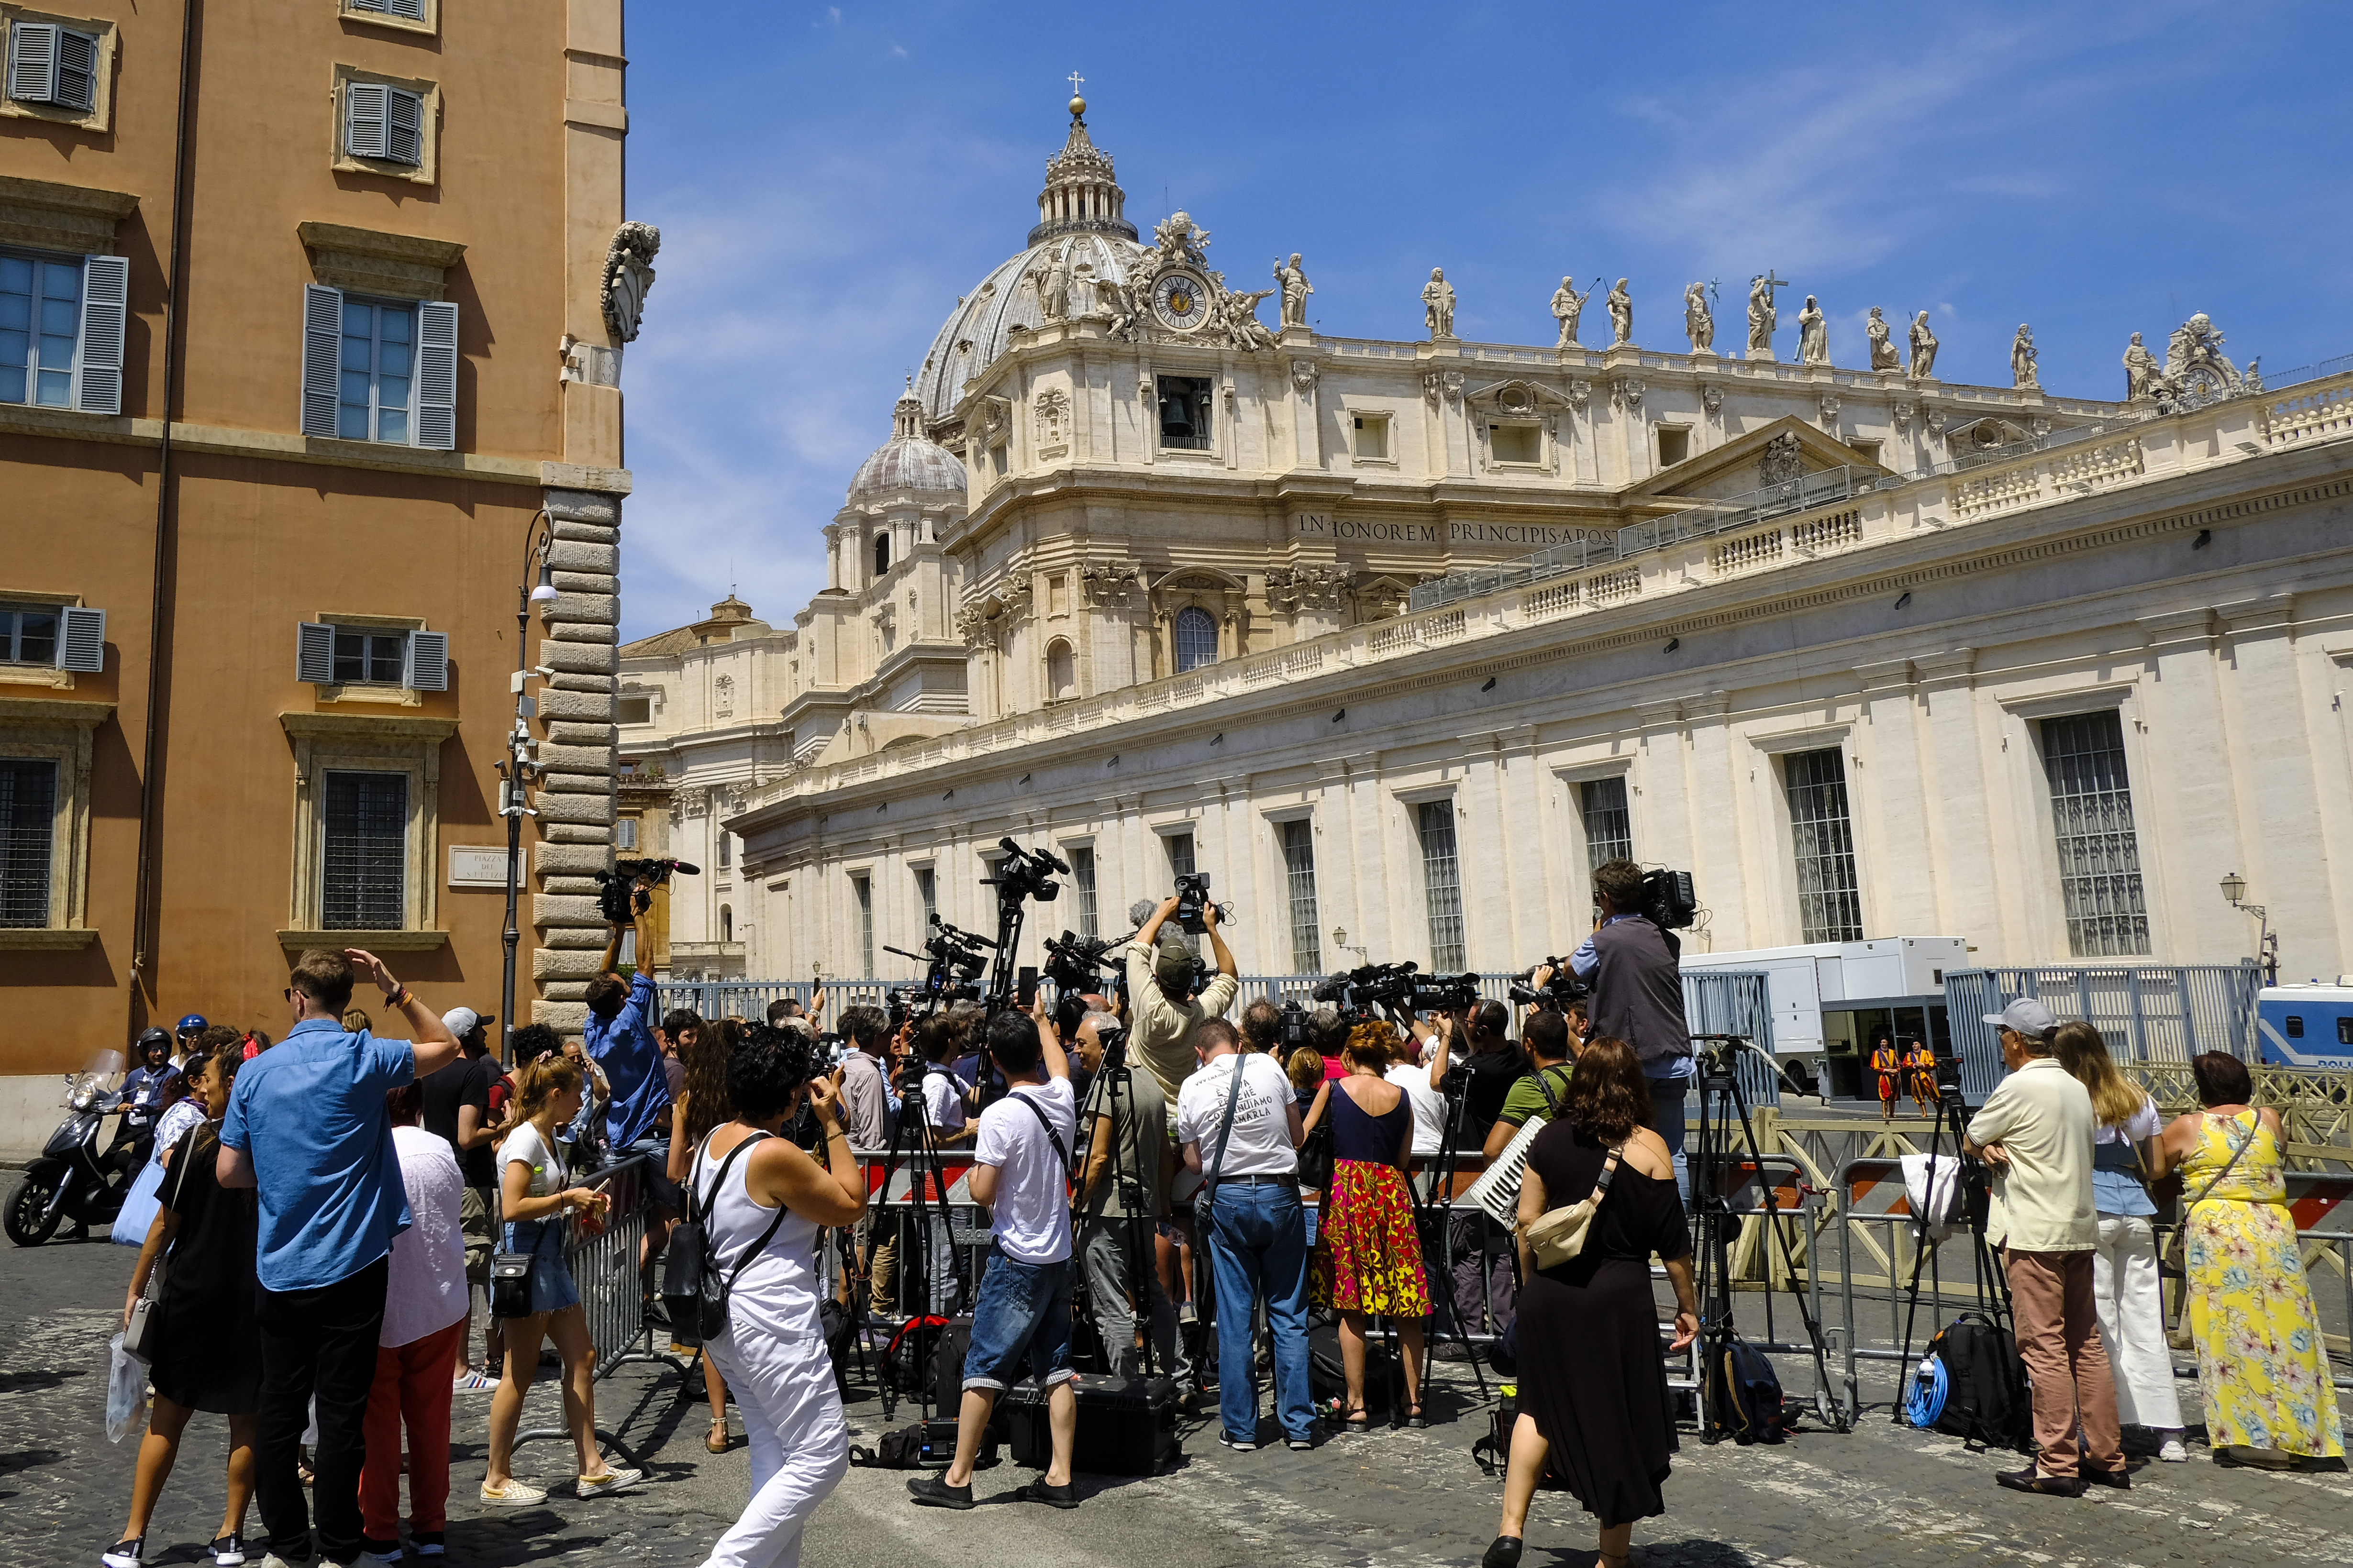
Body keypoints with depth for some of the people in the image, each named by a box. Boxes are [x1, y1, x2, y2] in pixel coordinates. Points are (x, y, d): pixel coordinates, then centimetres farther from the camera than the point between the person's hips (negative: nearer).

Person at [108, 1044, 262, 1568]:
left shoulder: (197, 1140, -9)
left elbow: (165, 1224, -6)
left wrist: (136, 1289, 4)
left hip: (193, 1290, -2)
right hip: (257, 1295, 2)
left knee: (169, 1415, 9)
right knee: (246, 1418, 9)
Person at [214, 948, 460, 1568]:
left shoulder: (257, 1071, 1)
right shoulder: (363, 1058, -9)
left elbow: (229, 1171, 4)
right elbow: (445, 1047, 6)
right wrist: (394, 989, 4)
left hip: (279, 1271, 3)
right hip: (351, 1267, -3)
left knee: (280, 1410, 12)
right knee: (342, 1413, 3)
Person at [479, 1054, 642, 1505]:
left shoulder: (547, 1138, 14)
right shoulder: (524, 1139, -15)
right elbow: (513, 1208, -24)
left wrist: (584, 1201, 9)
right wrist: (568, 1198, -16)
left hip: (550, 1260, 10)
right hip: (525, 1261, -10)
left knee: (582, 1358, 8)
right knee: (521, 1373, -2)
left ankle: (592, 1469, 12)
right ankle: (496, 1479, 10)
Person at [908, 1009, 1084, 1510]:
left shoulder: (999, 1116, -17)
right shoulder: (1061, 1099, 2)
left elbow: (982, 1193, -15)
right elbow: (1056, 1063, 26)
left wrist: (973, 1169, 6)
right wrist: (1042, 1022, 42)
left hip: (1016, 1261, -6)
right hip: (1059, 1256, 6)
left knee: (983, 1367, 1)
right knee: (1057, 1369, 9)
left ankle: (958, 1477, 7)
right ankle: (1060, 1477, 10)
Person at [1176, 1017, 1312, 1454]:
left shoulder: (1191, 1087, -1)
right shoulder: (1268, 1066, 0)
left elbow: (1193, 1162, 5)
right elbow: (1298, 1136, 8)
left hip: (1226, 1201, 0)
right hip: (1280, 1195, 1)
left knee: (1234, 1318, 6)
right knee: (1290, 1315, 7)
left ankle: (1240, 1427, 11)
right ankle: (1299, 1424, 12)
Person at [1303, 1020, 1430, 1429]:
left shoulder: (1333, 1089, 0)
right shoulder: (1401, 1097, 5)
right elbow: (1404, 1158, 9)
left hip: (1346, 1192, -1)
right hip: (1392, 1196, 2)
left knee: (1350, 1307, 4)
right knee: (1406, 1305, 10)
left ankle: (1356, 1407, 5)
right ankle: (1413, 1402, 16)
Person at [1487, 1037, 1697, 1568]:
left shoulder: (1549, 1138, 2)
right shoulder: (1648, 1147, -6)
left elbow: (1527, 1222, 5)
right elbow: (1672, 1241, -3)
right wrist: (1688, 1307, 7)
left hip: (1550, 1291, 3)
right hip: (1619, 1299, -3)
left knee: (1541, 1405, 17)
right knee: (1621, 1421, 10)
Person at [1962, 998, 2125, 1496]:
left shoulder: (2019, 1088, -13)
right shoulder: (2077, 1088, 12)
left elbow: (1969, 1143, -5)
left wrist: (1990, 1149, 15)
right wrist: (2000, 1147, 4)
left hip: (2033, 1233, -8)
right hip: (2080, 1229, 8)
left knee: (2044, 1348, -5)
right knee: (2086, 1344, 12)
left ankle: (2058, 1465, -2)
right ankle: (2107, 1457, 17)